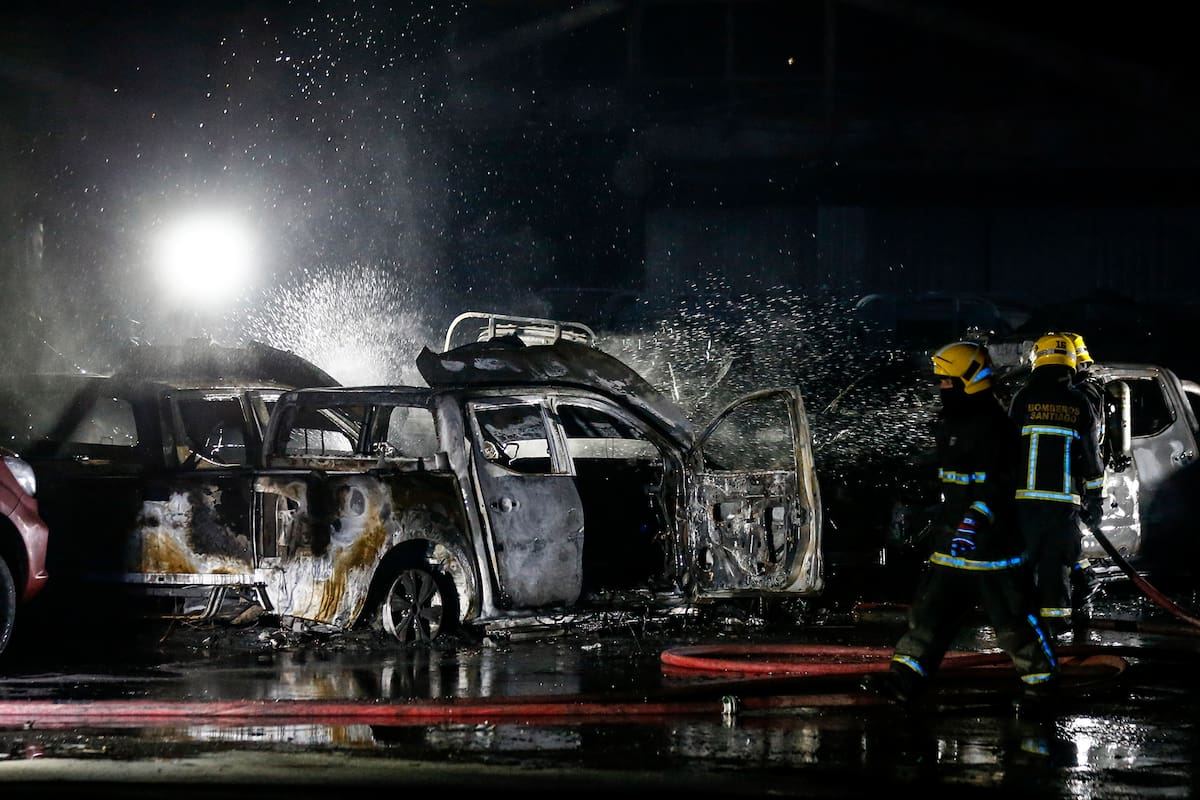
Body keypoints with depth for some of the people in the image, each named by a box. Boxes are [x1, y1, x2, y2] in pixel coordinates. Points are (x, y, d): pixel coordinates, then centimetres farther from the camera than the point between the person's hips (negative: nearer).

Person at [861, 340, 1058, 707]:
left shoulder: (992, 426, -17)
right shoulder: (949, 422, 14)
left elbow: (996, 484, -25)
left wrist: (975, 522, -32)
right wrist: (947, 521, 29)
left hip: (990, 536, -9)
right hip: (954, 536, 9)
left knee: (1010, 610, -3)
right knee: (931, 607, 5)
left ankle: (1041, 673, 11)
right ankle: (905, 678, 4)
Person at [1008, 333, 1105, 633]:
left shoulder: (1024, 397, -1)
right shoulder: (1080, 403, 5)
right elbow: (1090, 454, 7)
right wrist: (1094, 498, 15)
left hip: (1026, 495, -1)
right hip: (1065, 498, 1)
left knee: (1024, 555, 6)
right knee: (1058, 560, 7)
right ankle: (1055, 613, 5)